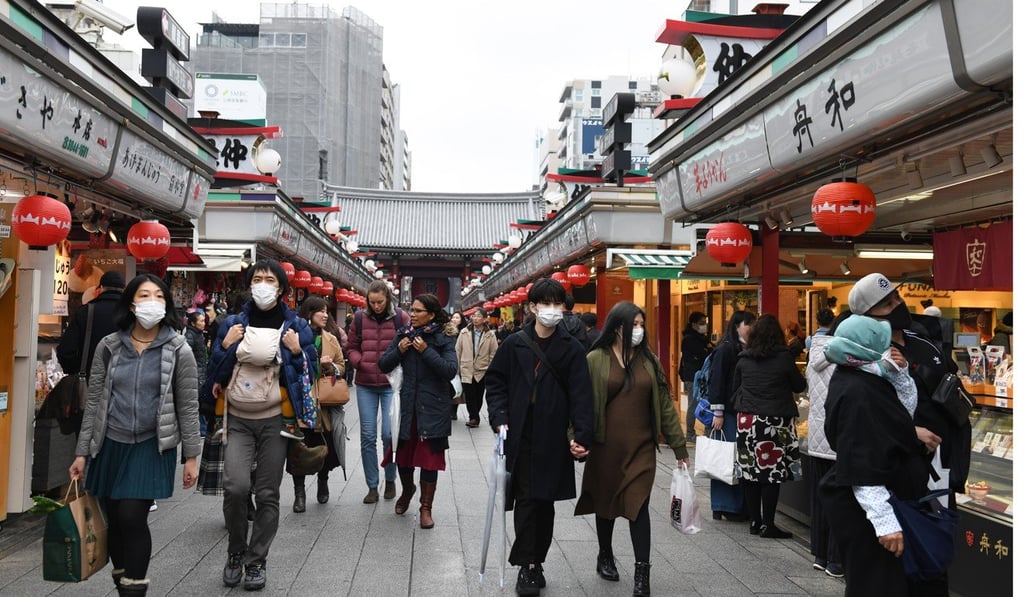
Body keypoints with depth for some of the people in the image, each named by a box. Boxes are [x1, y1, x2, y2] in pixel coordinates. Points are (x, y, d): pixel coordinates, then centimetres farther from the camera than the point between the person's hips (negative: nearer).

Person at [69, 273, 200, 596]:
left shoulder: (179, 351, -4)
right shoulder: (109, 346, 2)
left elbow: (188, 407, -3)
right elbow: (94, 401, 5)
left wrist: (191, 456, -4)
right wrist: (82, 451, 3)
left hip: (153, 446, -3)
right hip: (111, 445, 3)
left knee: (132, 518, -11)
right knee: (114, 521, 9)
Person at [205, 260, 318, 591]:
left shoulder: (296, 326, 1)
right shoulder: (233, 323, 5)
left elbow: (310, 375, 3)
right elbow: (214, 374, 7)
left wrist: (296, 352, -12)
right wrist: (225, 346, -8)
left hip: (275, 420, 0)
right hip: (238, 420, 1)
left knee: (268, 494, 3)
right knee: (236, 486, -15)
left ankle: (256, 561, 21)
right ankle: (236, 552, 10)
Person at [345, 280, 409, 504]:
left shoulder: (401, 318, -2)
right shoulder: (360, 318, 5)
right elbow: (351, 348, 12)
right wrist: (360, 362, -7)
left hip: (391, 384, -2)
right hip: (365, 385, 2)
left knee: (389, 434, -3)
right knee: (367, 436, 4)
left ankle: (390, 480, 19)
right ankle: (372, 486, 16)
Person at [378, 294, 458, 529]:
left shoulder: (444, 337, -5)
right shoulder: (403, 334, 6)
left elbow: (451, 370, -16)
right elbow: (384, 365, 6)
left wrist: (426, 351, -20)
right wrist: (399, 350, -12)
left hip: (432, 407, -3)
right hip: (406, 404, 4)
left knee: (429, 456, 3)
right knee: (403, 453, 14)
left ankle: (426, 508, 17)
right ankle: (407, 490, 44)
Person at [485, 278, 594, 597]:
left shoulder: (572, 349, 0)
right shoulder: (514, 344, 2)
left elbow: (581, 395, -4)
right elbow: (495, 381, 7)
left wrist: (581, 436, -14)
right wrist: (500, 418, -6)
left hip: (553, 439, 0)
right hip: (519, 437, 0)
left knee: (545, 502, 10)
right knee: (525, 500, 1)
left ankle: (535, 562, 24)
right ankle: (527, 566, 8)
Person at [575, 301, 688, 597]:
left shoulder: (649, 361, 5)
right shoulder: (596, 359, -4)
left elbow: (664, 404, 7)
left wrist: (679, 445, 7)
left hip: (642, 448, 1)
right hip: (606, 447, -1)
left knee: (639, 505, -4)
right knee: (606, 503, 15)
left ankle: (642, 571, 3)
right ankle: (605, 556, 36)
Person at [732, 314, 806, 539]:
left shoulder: (743, 359, 5)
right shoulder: (783, 357, -5)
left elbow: (735, 389, 13)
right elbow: (799, 386, 6)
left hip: (747, 420, 4)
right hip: (774, 421, -4)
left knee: (750, 471, 7)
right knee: (772, 473, 1)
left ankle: (754, 521, 15)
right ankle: (767, 524, 3)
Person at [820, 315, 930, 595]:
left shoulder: (864, 380, 4)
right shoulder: (856, 393, -26)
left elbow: (906, 411, 17)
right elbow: (862, 469, -28)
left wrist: (899, 374, 0)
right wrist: (884, 521, -28)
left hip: (882, 501, 10)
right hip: (863, 509, -10)